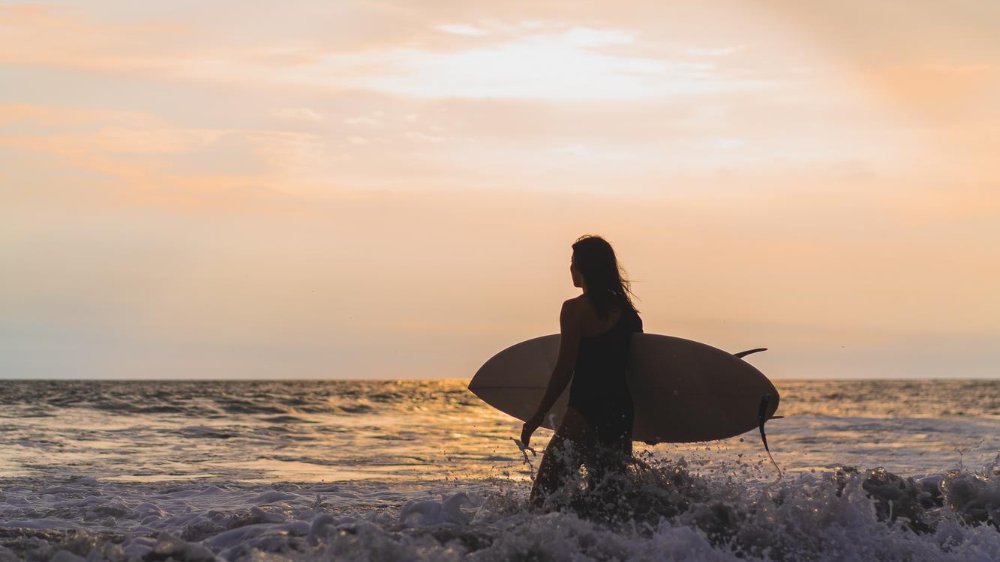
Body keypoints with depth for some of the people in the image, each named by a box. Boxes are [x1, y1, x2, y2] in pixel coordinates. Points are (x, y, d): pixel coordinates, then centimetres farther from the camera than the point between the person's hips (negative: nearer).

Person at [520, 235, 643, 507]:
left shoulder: (575, 309, -6)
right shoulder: (627, 311, 13)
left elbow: (565, 369, -10)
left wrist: (538, 417, -5)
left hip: (585, 413, -7)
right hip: (622, 415, 7)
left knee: (542, 497, -8)